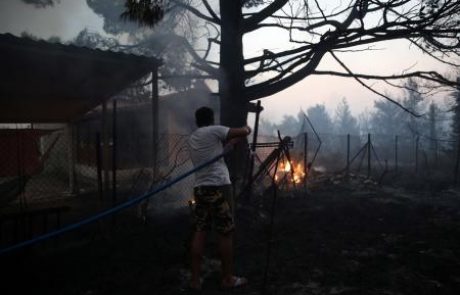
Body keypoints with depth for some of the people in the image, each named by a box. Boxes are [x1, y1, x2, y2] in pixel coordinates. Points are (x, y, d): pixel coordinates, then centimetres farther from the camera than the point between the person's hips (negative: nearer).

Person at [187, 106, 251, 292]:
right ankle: (227, 279, 13)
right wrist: (245, 128, 14)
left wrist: (233, 140, 28)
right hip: (218, 187, -7)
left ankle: (195, 279, 13)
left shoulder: (192, 138, 17)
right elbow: (244, 132, -7)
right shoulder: (213, 130, -4)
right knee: (225, 233, 3)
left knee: (199, 233, 8)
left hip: (200, 188, 7)